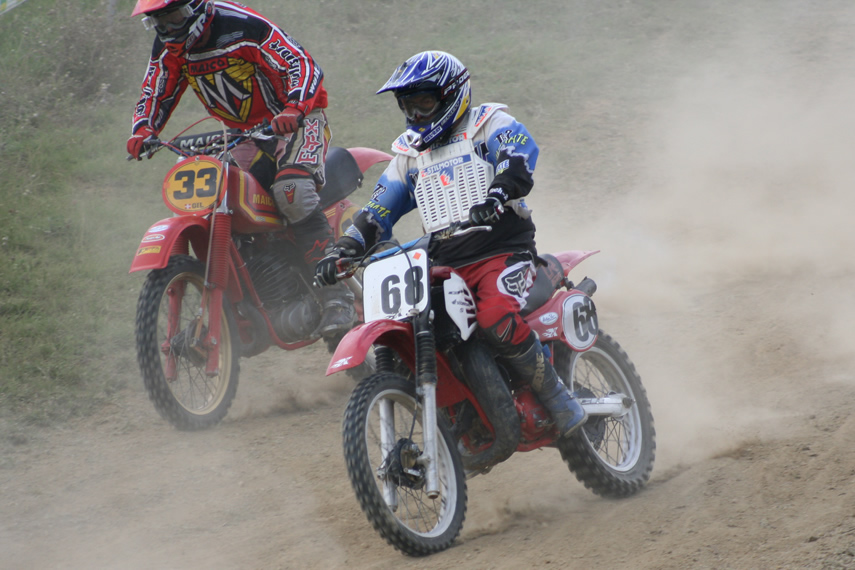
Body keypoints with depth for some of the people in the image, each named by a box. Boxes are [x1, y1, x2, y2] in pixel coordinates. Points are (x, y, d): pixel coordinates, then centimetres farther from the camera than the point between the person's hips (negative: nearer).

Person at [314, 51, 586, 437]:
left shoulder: (488, 124, 5)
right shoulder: (408, 153, 23)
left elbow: (521, 150, -17)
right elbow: (379, 210, 22)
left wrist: (496, 195, -37)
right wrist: (343, 249, 4)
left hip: (502, 250, -6)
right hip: (445, 265, 6)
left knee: (496, 319, -34)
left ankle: (557, 399, -18)